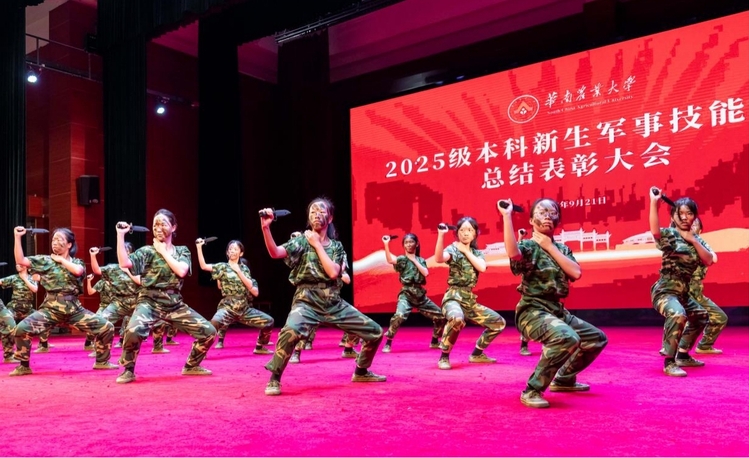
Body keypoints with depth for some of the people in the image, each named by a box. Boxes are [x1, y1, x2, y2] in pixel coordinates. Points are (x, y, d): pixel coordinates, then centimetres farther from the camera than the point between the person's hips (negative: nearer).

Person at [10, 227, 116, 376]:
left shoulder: (77, 263, 10)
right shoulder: (45, 260, 7)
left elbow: (78, 271, -15)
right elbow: (20, 260, -6)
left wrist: (61, 260, -3)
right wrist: (17, 237, -10)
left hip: (74, 309, 1)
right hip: (51, 308, -1)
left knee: (107, 328, -5)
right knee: (22, 328, -24)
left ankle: (102, 361, 15)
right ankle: (23, 366, -3)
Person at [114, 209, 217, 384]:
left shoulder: (182, 251, 11)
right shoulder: (146, 251, 1)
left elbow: (181, 271, -10)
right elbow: (124, 263, -18)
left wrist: (163, 251, -5)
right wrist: (121, 234, -17)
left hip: (175, 305, 3)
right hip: (149, 302, -3)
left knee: (209, 332, -5)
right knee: (133, 330, -34)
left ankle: (191, 366, 20)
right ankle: (128, 370, -7)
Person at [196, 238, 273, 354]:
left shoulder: (244, 268, 13)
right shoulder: (222, 267, 4)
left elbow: (253, 290, 0)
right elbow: (204, 266, -12)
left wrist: (238, 271, -5)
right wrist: (199, 247, -19)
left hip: (245, 308, 5)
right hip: (228, 307, -4)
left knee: (269, 321, 2)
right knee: (215, 322, -36)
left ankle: (259, 347, 22)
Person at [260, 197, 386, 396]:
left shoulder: (336, 246, 11)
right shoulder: (301, 241, 1)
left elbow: (333, 272, -8)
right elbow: (275, 253, -18)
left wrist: (317, 244, -6)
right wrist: (266, 227, -33)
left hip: (334, 302, 4)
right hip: (307, 300, -4)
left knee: (375, 332, 4)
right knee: (291, 331, -37)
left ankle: (361, 372, 28)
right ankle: (274, 379, -17)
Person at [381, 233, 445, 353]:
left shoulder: (421, 260, 14)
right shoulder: (402, 259, 2)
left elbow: (425, 273, -5)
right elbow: (390, 260, -21)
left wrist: (414, 260, -5)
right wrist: (386, 244, -31)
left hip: (420, 294, 5)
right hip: (406, 294, -5)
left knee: (440, 316, 5)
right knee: (399, 316, -32)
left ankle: (434, 342, 25)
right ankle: (388, 344, -16)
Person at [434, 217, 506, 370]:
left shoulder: (477, 253, 14)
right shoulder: (452, 249, -4)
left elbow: (482, 267, -8)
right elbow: (439, 258, -28)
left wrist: (466, 250, -5)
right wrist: (441, 235, -36)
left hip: (470, 299, 7)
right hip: (453, 297, -7)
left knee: (499, 322, 9)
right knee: (457, 318, -40)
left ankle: (476, 354, 23)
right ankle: (444, 357, -19)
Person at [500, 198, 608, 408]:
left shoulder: (562, 249, 13)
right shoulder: (527, 246, -8)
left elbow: (576, 273, -4)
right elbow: (512, 253, -34)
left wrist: (550, 246, -7)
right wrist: (506, 216, -32)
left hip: (557, 311, 8)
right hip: (533, 311, -8)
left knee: (597, 339, 17)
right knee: (566, 338, -34)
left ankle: (564, 379, 29)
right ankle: (532, 390, -19)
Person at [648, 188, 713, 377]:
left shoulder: (696, 239, 11)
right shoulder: (669, 235, -11)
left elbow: (709, 261, -1)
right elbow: (655, 230, -35)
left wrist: (693, 240, -9)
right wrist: (654, 202, -42)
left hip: (682, 293, 9)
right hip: (665, 291, -9)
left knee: (701, 316, 27)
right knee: (678, 315, -36)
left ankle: (683, 356, 38)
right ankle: (669, 363, -27)